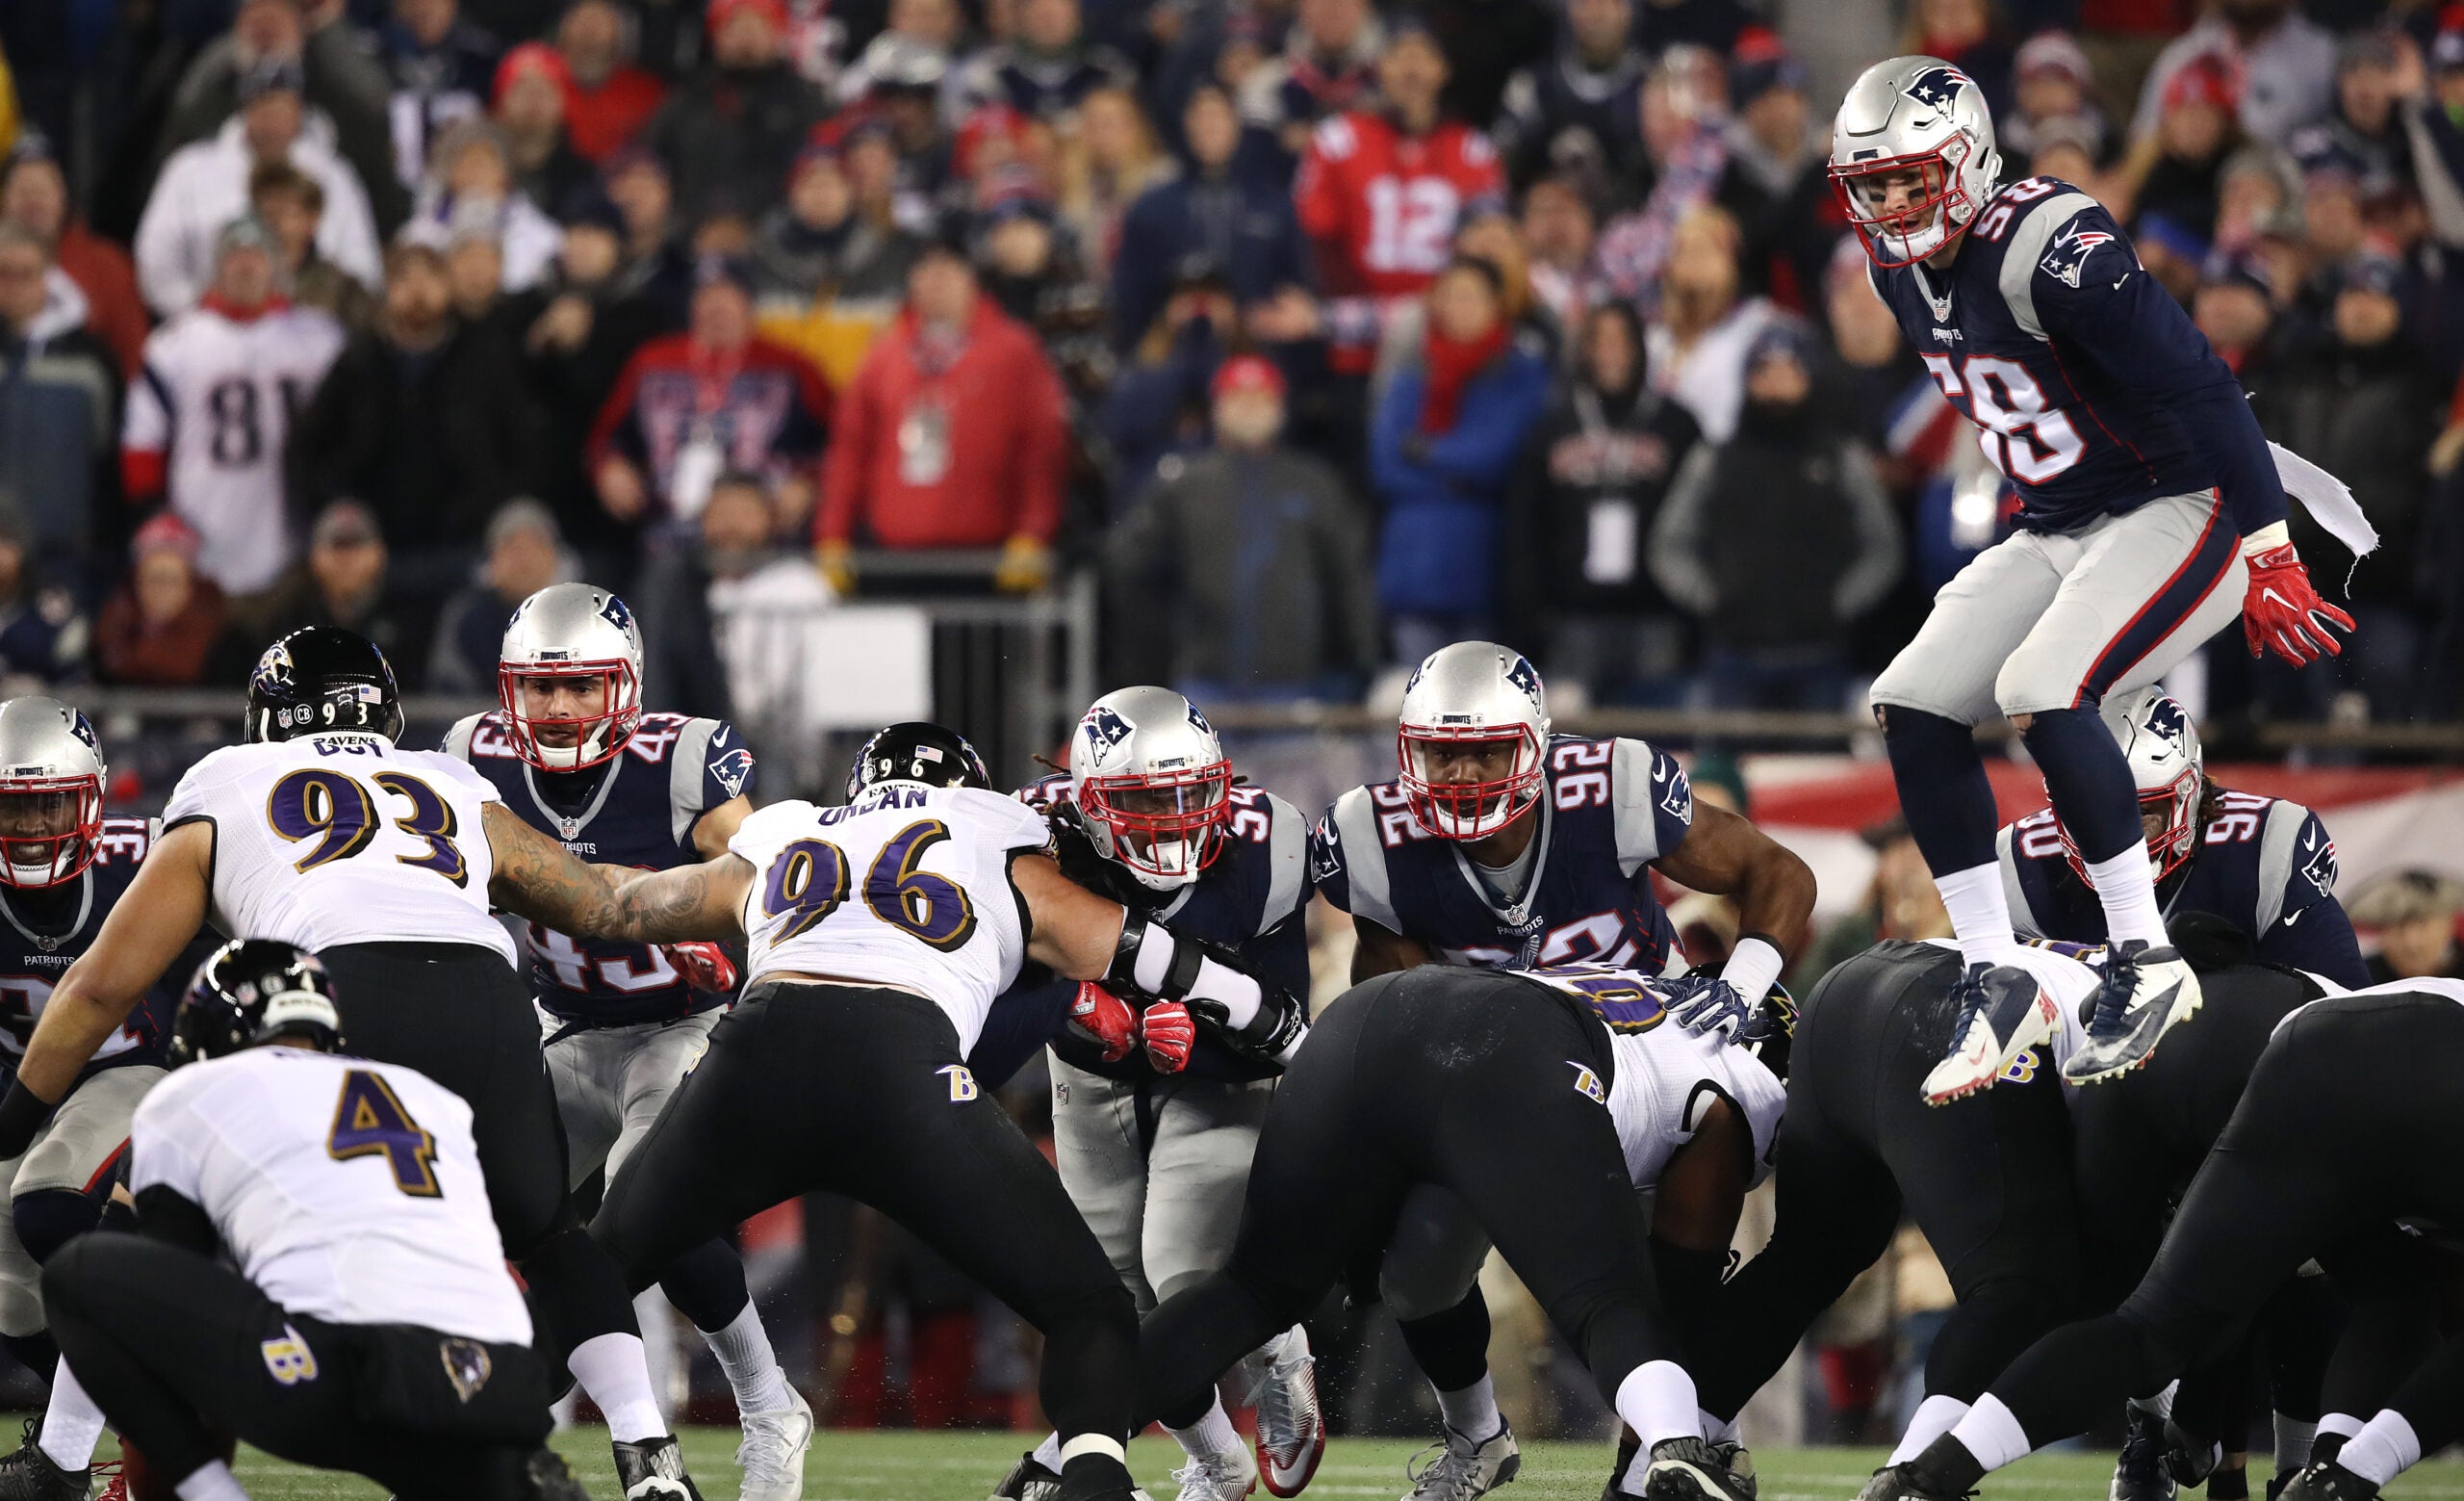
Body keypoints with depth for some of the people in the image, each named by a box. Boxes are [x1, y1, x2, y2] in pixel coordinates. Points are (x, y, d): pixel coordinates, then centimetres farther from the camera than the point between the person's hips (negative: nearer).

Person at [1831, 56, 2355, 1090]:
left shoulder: (2051, 251, -24)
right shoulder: (1904, 269, 3)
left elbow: (2199, 392, -26)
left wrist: (2270, 560, -27)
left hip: (2183, 511, -9)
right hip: (2057, 531, 9)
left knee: (2042, 695, -28)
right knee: (1913, 711, -3)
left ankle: (2146, 964, -16)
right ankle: (1997, 986, 1)